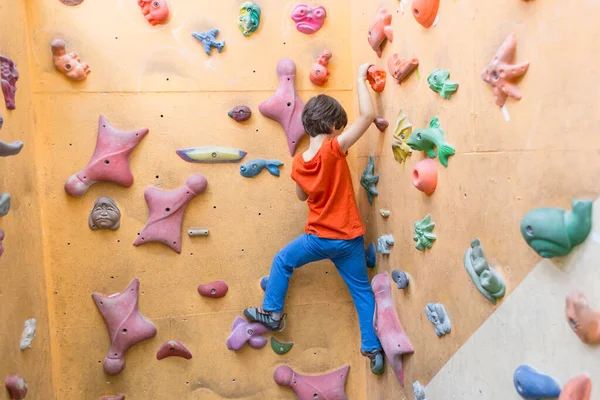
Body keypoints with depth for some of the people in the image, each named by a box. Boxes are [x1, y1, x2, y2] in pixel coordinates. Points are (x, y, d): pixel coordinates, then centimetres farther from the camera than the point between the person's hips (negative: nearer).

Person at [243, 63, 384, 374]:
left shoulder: (298, 163, -7)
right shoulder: (335, 149, -18)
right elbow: (367, 115, -21)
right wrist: (360, 78, -10)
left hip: (319, 238, 2)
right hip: (349, 239, -1)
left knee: (282, 261, 28)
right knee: (362, 291, 16)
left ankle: (271, 313, 34)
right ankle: (373, 349, 21)